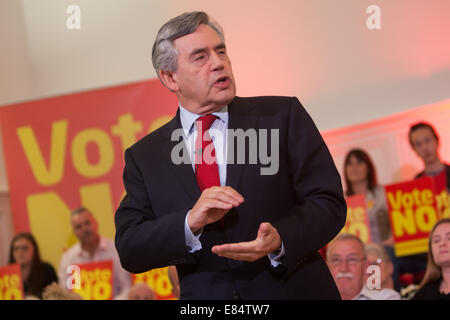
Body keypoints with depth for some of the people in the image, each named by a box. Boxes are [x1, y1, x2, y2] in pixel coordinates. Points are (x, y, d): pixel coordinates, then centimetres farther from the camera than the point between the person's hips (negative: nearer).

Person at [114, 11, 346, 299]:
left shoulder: (282, 116, 0)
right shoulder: (144, 158, 4)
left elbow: (328, 202, -4)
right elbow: (129, 249, -3)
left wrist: (280, 240, -22)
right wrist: (191, 222, -20)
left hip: (292, 292, -2)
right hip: (204, 298, 2)